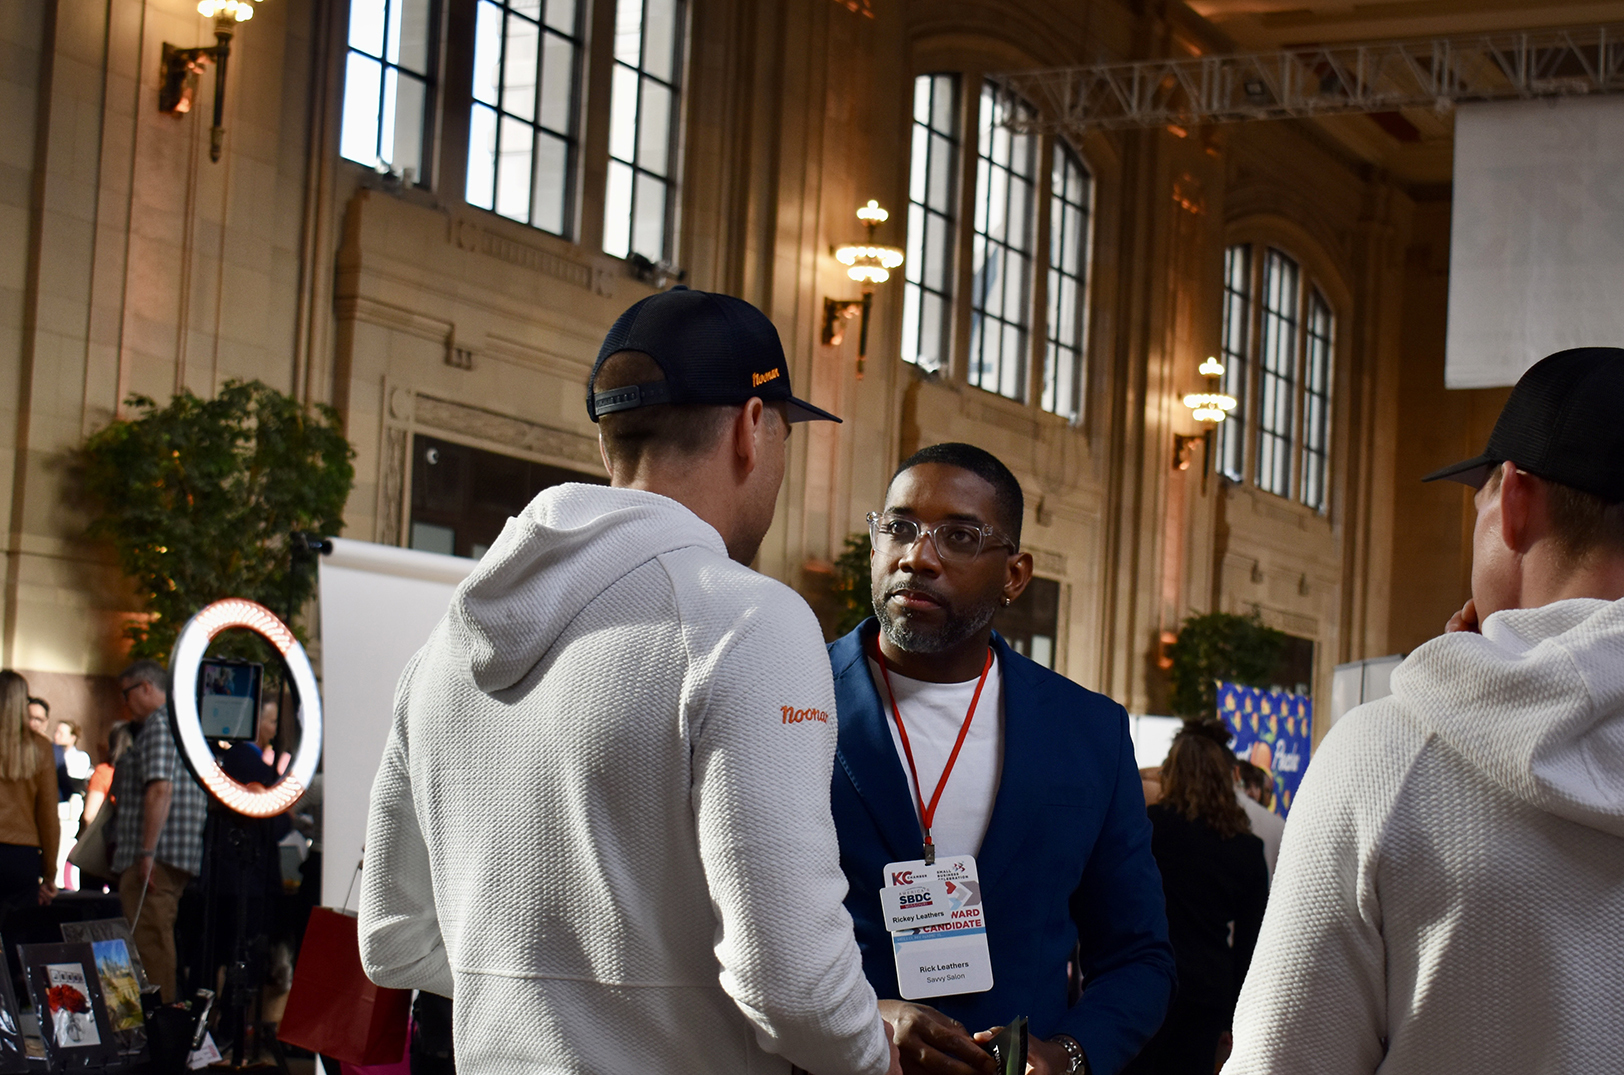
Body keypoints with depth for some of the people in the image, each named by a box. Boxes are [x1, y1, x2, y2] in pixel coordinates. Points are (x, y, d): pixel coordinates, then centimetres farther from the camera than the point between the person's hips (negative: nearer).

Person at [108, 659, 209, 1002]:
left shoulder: (159, 724, -9)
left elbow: (160, 789, -20)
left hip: (155, 857, -10)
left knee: (149, 941, -11)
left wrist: (147, 853, -23)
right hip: (185, 857, 10)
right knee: (160, 938, 12)